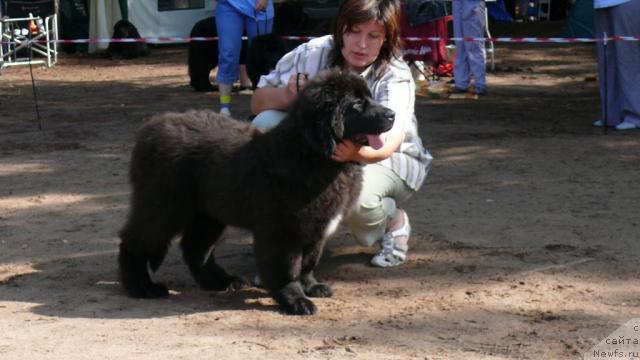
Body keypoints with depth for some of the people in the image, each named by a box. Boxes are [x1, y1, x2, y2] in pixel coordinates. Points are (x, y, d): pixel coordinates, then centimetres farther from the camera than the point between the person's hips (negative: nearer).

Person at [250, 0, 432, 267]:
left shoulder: (396, 77, -24)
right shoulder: (313, 53, -16)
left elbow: (388, 142, -40)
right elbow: (258, 101, -13)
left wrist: (356, 152, -63)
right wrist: (287, 95, -37)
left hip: (387, 160, -4)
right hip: (319, 151, 4)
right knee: (266, 124, -22)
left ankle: (393, 222, -1)